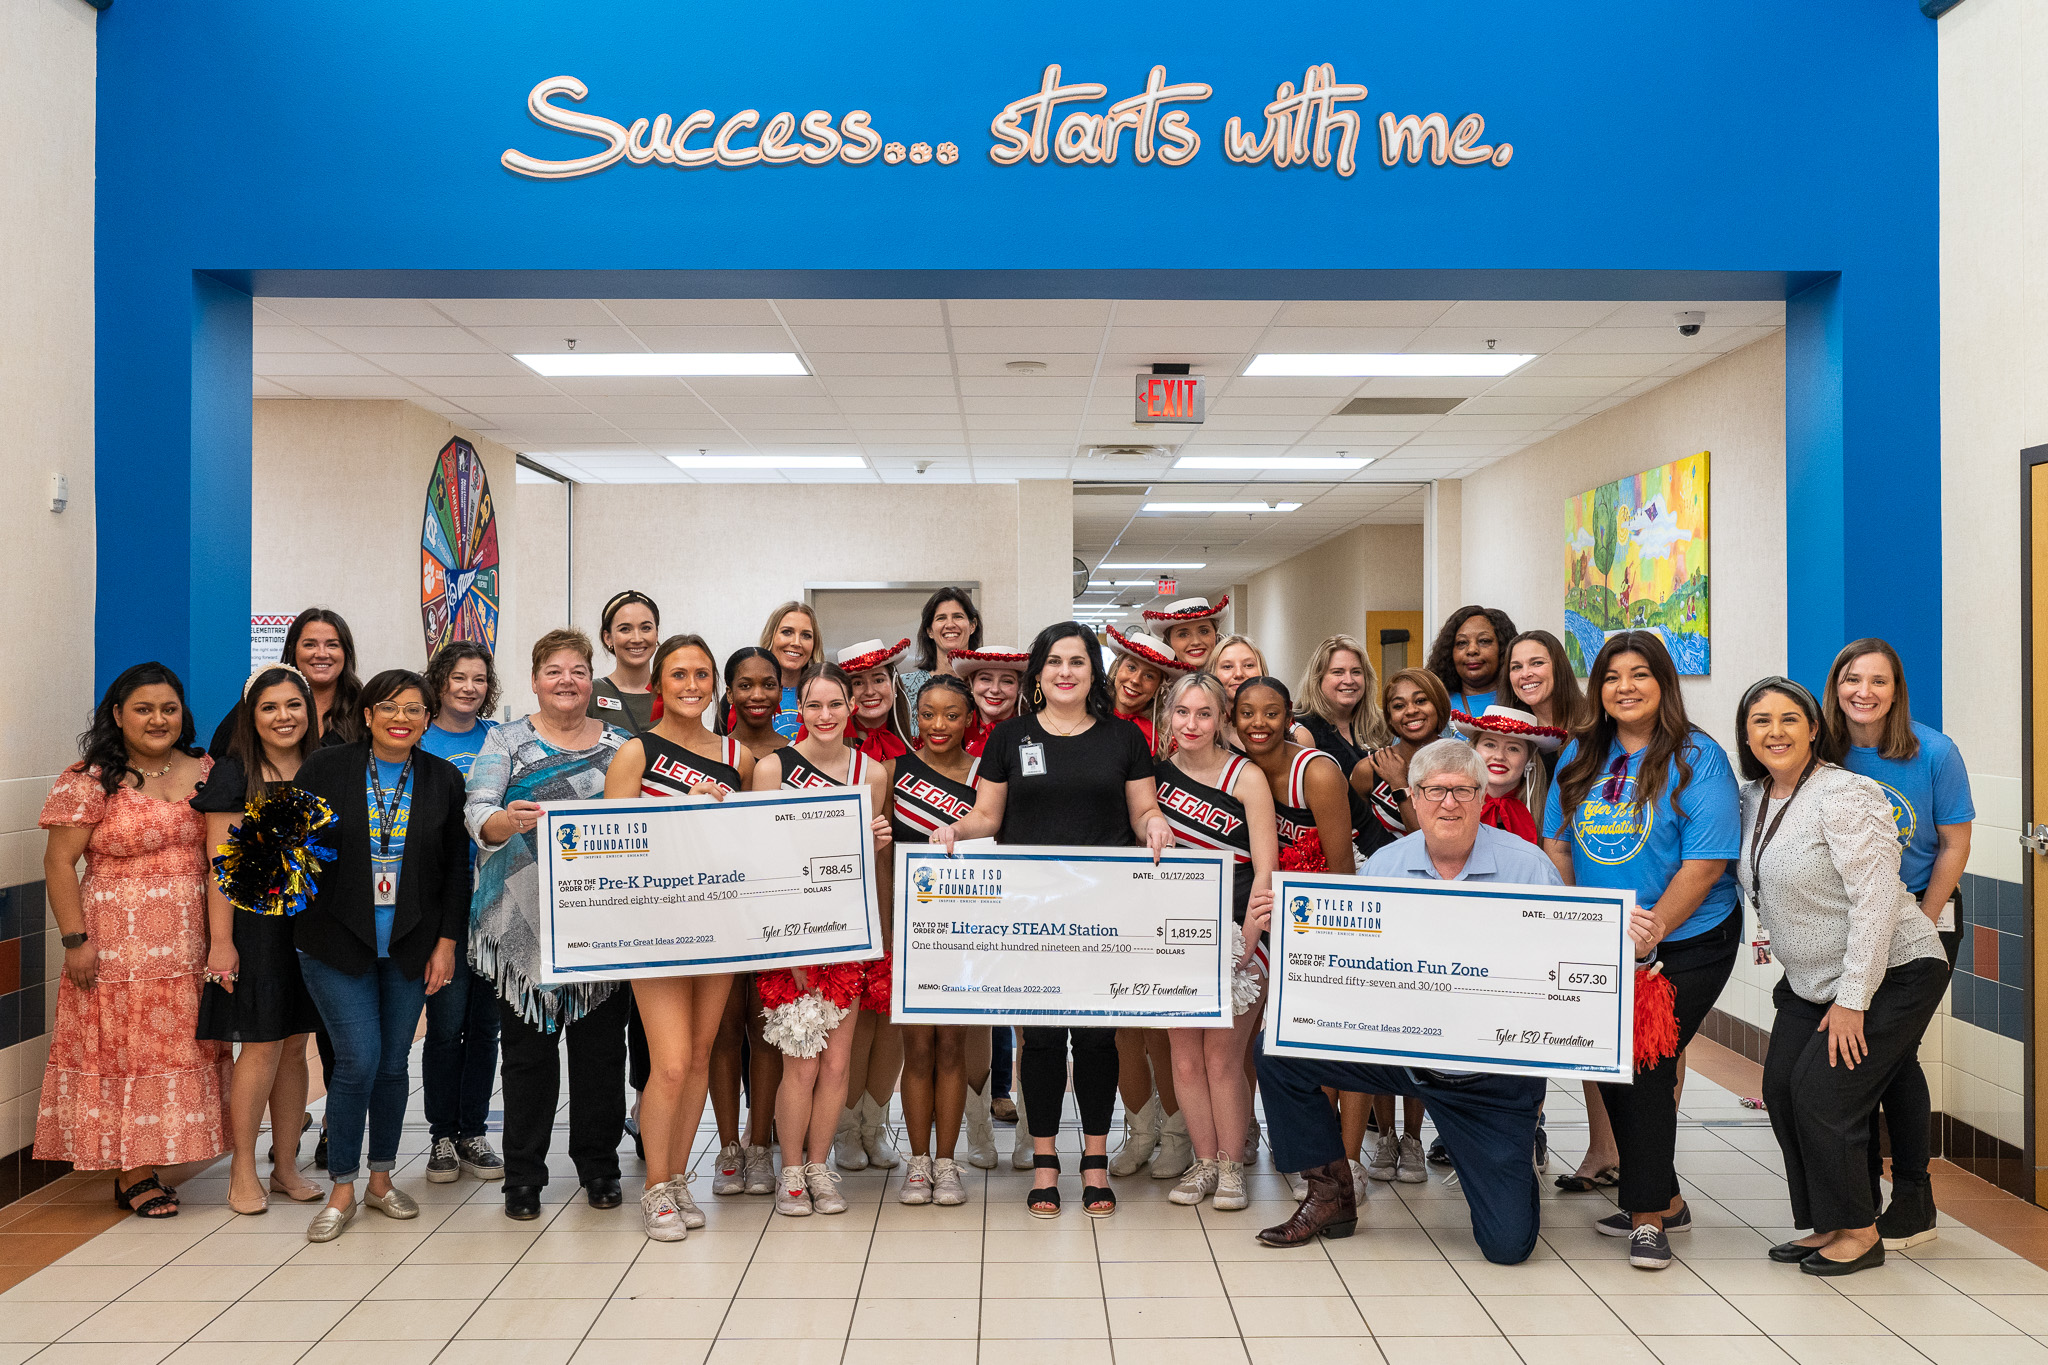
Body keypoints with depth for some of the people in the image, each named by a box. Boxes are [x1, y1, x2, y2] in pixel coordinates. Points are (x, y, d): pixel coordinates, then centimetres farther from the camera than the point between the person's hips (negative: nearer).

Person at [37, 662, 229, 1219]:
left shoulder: (205, 772, 8)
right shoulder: (90, 780, -6)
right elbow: (58, 862, -6)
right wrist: (75, 940, -12)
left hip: (191, 943, 5)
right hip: (118, 944, -5)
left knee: (181, 1048, 8)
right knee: (122, 1048, 1)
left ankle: (151, 1166, 20)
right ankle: (131, 1173, 11)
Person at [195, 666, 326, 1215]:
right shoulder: (233, 776, -4)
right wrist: (221, 940, -12)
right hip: (254, 923, -4)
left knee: (295, 1045, 9)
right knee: (261, 1044, -4)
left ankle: (285, 1165, 19)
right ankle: (243, 1170, 9)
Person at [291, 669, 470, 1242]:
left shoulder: (444, 780, 4)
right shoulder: (324, 769, -1)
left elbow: (457, 868, 5)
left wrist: (447, 942, 1)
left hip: (410, 946, 2)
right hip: (336, 942, -2)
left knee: (392, 1063, 8)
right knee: (358, 1060, -7)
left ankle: (381, 1179, 25)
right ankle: (342, 1189, 10)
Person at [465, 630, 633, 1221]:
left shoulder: (618, 744, 10)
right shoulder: (507, 740, 5)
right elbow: (476, 811, -8)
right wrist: (507, 821, -30)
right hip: (525, 922, -1)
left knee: (602, 1044, 6)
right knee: (526, 1046, 3)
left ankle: (598, 1166, 20)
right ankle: (523, 1175, 15)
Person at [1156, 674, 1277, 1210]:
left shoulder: (1246, 777, -4)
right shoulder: (1155, 773, 6)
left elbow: (1265, 869, -8)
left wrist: (1249, 935, -16)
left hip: (1235, 934, -3)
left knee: (1223, 1058, 0)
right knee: (1185, 1058, 5)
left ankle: (1232, 1166, 14)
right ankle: (1204, 1162, 19)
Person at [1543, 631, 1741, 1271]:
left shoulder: (1696, 758, -11)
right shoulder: (1581, 755, 6)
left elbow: (1705, 863, -16)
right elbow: (1558, 845, 11)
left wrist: (1646, 936, -17)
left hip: (1687, 945, -6)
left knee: (1645, 1066, -8)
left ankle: (1648, 1215, 7)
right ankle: (1662, 1200, 26)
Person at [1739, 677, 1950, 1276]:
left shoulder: (1845, 796, -20)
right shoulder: (1752, 799, 3)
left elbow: (1875, 899, -23)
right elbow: (1763, 890, 21)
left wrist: (1852, 1000, -22)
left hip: (1892, 973, -7)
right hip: (1810, 979, 8)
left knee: (1824, 1092, -11)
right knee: (1781, 1087, -1)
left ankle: (1859, 1232, 7)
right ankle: (1824, 1225, 13)